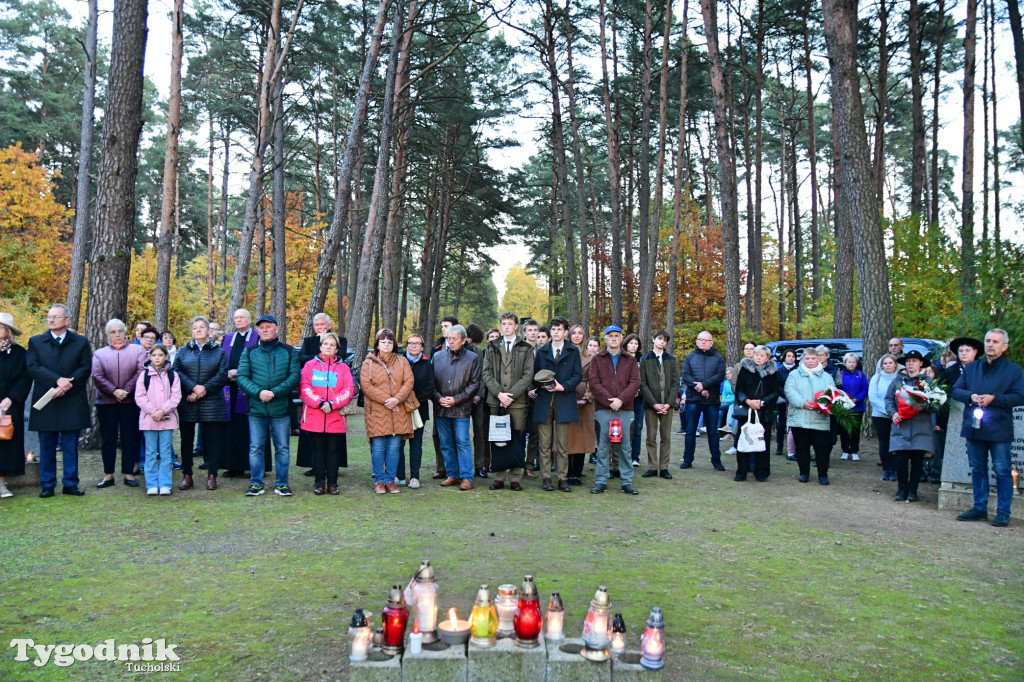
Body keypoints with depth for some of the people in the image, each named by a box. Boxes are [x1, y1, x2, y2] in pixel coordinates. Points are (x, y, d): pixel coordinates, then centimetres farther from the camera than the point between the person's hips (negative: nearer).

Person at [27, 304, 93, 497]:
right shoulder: (35, 342, 8)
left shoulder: (81, 342, 7)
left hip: (72, 402, 0)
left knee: (70, 445, 5)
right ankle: (47, 485, 14)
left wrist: (67, 385, -16)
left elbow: (86, 368, -2)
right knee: (46, 446, 6)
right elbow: (32, 367, -5)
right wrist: (58, 380, -18)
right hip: (45, 402, 1)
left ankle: (70, 484, 12)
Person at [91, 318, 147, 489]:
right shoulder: (99, 353, 10)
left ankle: (129, 473, 9)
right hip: (106, 402, 1)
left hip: (130, 402, -1)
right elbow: (97, 376, -3)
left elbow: (141, 372, -6)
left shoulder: (137, 350, 5)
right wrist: (114, 391, -15)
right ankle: (108, 475, 13)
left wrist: (126, 390, -14)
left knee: (130, 438, 2)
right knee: (107, 439, 5)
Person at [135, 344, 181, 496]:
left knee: (166, 453, 2)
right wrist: (153, 411, -11)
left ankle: (165, 485, 6)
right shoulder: (144, 374, 4)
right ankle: (152, 485, 10)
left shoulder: (172, 375, 5)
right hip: (148, 419, 0)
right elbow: (139, 397, -1)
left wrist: (163, 411, -13)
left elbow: (176, 397, -1)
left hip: (167, 419, 0)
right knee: (151, 454, 4)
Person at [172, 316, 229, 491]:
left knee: (212, 440, 0)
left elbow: (222, 375, -3)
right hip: (186, 403, 1)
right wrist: (193, 387, -15)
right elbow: (177, 372, -1)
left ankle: (212, 476, 9)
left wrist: (204, 389, -13)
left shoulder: (219, 351, 8)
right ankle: (187, 476, 14)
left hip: (212, 403, -1)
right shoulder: (183, 351, 12)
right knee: (187, 440, 6)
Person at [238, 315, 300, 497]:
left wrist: (274, 392, -16)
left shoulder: (289, 352, 5)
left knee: (282, 448, 5)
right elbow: (241, 376, 0)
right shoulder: (249, 352, 8)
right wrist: (258, 392, -16)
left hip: (281, 408, -1)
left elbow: (295, 376, -4)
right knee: (255, 448, 5)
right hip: (256, 408, 1)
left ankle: (281, 484, 15)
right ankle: (256, 483, 15)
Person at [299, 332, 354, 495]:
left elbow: (349, 390, -1)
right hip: (314, 418, 0)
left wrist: (332, 404, -14)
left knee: (334, 450, 3)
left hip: (335, 418, 1)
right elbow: (304, 388, -3)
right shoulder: (310, 365, 8)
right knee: (318, 450, 5)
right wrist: (319, 403, -16)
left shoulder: (343, 367, 10)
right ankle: (319, 483, 14)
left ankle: (332, 483, 12)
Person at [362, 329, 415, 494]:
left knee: (394, 448, 4)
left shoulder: (402, 361, 11)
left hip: (398, 411, 2)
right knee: (378, 448, 0)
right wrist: (386, 400, -14)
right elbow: (366, 386, -6)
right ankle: (379, 481, 11)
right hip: (376, 412, -2)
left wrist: (397, 399, -13)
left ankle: (390, 480, 14)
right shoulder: (368, 363, 3)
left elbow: (409, 381, 2)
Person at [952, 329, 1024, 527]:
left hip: (999, 430, -4)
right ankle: (979, 508, 22)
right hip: (974, 428, 4)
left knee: (1002, 471, 0)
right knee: (977, 469, 12)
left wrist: (994, 398, -18)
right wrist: (970, 396, -11)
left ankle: (1003, 512, 8)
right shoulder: (971, 368, 13)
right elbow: (955, 390, 9)